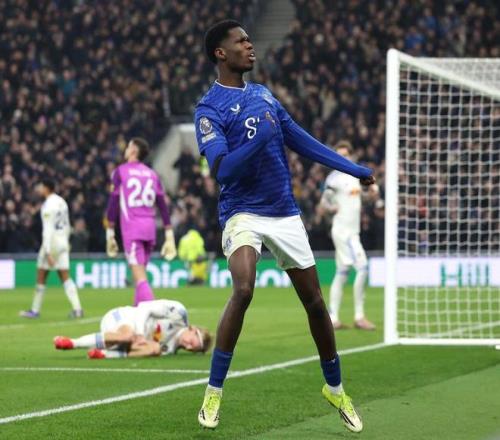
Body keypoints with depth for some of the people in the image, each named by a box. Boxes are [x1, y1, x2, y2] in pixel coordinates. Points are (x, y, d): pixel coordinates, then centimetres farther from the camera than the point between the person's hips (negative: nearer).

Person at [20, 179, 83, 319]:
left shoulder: (48, 206, -15)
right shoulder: (61, 202, 11)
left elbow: (48, 230, -19)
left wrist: (48, 252, -21)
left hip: (51, 243, -7)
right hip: (63, 243, 7)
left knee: (41, 278, 4)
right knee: (65, 277, 5)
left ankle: (35, 310, 11)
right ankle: (77, 309, -6)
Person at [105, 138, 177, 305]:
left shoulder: (120, 172, 1)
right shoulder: (152, 174, 14)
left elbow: (113, 205, -3)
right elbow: (163, 208, 11)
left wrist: (110, 235, 1)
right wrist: (169, 237, 12)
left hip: (131, 228, -5)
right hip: (150, 228, 5)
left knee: (140, 277, -12)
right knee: (140, 275, 16)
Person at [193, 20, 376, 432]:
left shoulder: (263, 94, 12)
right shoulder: (209, 109, -8)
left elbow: (301, 141, 16)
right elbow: (222, 168, -19)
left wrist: (355, 169, 15)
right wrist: (261, 135, -27)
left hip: (285, 213, 6)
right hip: (243, 213, -6)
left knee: (315, 302, 8)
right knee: (244, 289, -29)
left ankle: (335, 389, 28)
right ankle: (214, 393, -18)